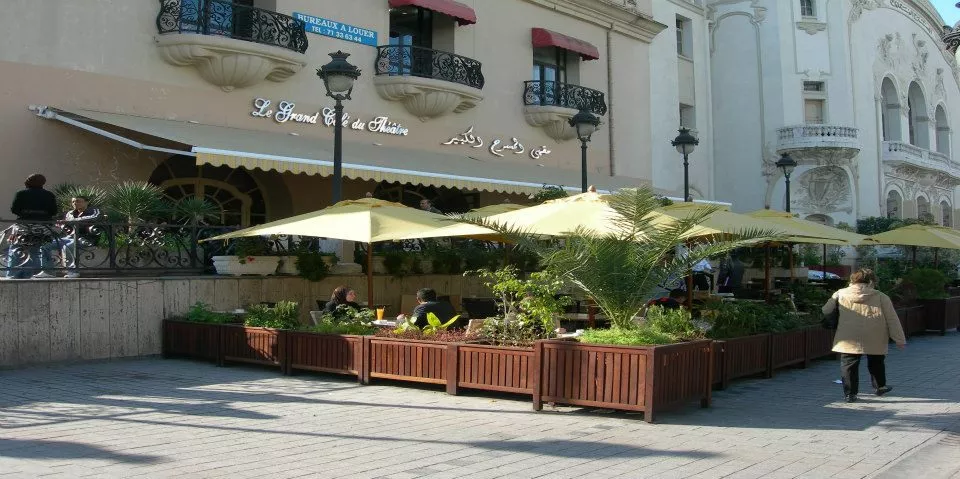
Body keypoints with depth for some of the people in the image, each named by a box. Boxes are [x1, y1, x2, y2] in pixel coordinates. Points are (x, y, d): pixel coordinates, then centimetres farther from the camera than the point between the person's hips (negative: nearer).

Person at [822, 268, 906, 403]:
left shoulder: (841, 293, 6)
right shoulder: (881, 297, 3)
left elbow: (825, 311, 12)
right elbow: (892, 320, 4)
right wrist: (900, 339, 9)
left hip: (848, 339, -1)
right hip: (874, 340, 1)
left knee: (849, 364, 8)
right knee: (876, 363, 23)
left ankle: (849, 394, 7)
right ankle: (879, 387, 38)